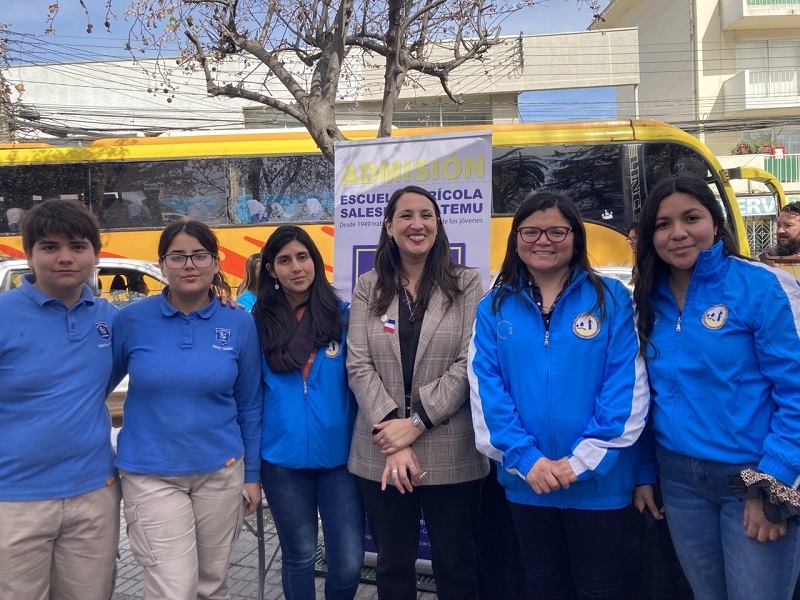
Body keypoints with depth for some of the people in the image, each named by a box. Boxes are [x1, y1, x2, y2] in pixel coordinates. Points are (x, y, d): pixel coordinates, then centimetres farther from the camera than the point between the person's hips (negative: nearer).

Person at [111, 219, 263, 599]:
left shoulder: (240, 324, -3)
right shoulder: (131, 320, -6)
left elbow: (250, 405, 4)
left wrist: (252, 473, 6)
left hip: (221, 471, 2)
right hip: (151, 475, -1)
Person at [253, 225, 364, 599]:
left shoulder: (341, 313, 0)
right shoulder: (259, 320, 1)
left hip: (339, 453, 0)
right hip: (283, 457, 1)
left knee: (349, 561, 0)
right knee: (299, 555, 13)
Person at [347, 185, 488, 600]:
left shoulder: (467, 285, 1)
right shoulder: (368, 288, 6)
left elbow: (469, 364, -8)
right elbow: (359, 366, -3)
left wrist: (417, 422, -16)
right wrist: (394, 436, -14)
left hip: (451, 455, -1)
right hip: (381, 455, 2)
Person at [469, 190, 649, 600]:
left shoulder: (611, 298, -4)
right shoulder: (494, 308, 2)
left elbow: (627, 384, -10)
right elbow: (485, 386, -3)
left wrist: (585, 460, -15)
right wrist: (524, 457, -13)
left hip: (599, 481, -2)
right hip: (525, 481, 3)